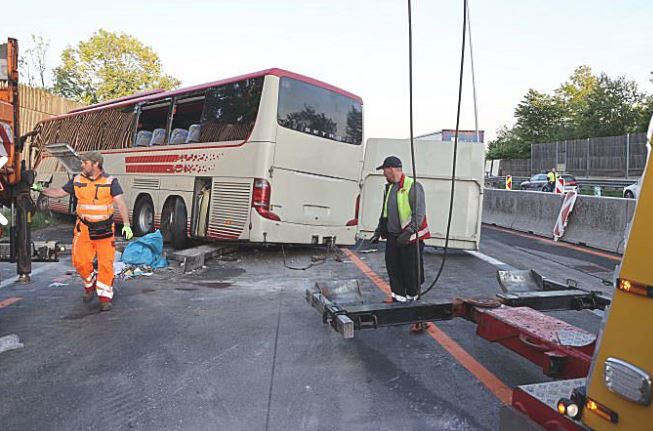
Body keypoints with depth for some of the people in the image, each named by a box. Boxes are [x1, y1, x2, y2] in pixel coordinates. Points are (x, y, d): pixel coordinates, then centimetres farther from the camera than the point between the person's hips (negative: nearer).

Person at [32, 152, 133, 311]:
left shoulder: (110, 181, -7)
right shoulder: (77, 180, 5)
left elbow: (120, 203, -16)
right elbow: (60, 192, 18)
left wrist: (126, 225, -27)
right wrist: (41, 189, 6)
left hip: (105, 230, -3)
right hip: (84, 229, 3)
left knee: (106, 263, -3)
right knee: (80, 261, 0)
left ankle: (105, 298, 7)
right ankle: (90, 285, 28)